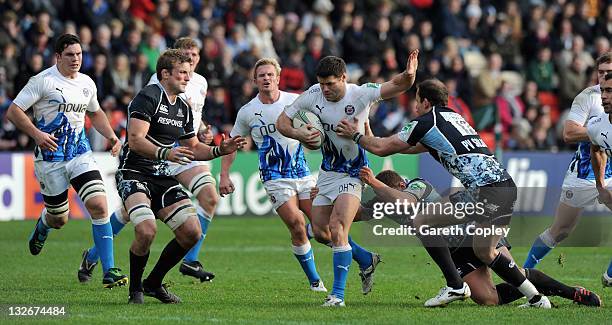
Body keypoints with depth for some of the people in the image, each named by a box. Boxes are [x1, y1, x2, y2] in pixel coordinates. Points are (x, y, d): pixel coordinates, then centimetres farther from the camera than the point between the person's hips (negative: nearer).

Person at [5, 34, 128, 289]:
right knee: (59, 219, 6)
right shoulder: (43, 81, -9)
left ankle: (109, 271, -12)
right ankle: (43, 225, 48)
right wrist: (37, 134, -25)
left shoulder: (87, 83, 9)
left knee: (99, 206, -15)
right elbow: (13, 112, -11)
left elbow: (95, 113, 28)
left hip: (81, 155, 4)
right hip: (50, 159, -4)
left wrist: (111, 136, 12)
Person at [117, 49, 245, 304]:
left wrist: (220, 150, 7)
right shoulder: (148, 97, -13)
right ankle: (135, 289, -4)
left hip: (163, 177, 8)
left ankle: (154, 283, 15)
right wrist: (165, 153, -36)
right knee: (147, 230, -28)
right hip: (135, 173, -8)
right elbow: (135, 139, -23)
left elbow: (192, 148, 23)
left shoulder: (183, 108, 14)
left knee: (192, 233, -4)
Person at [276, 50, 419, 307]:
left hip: (353, 172, -6)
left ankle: (338, 293, -14)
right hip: (327, 171, 6)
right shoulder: (313, 95, -8)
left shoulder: (360, 94, -19)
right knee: (320, 232, 9)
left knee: (337, 228, -19)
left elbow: (397, 85, -28)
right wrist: (299, 134, -21)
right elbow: (282, 122, -1)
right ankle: (366, 260, 33)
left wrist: (408, 75, -51)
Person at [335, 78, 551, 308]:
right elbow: (417, 147, 44)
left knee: (422, 222, 2)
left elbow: (382, 148, 11)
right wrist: (369, 137, 49)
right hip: (507, 185, 8)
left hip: (483, 189, -8)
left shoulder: (426, 122, 4)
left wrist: (355, 135, 29)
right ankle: (536, 298, 18)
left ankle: (455, 286, -2)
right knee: (484, 252, 22)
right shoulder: (454, 117, 29)